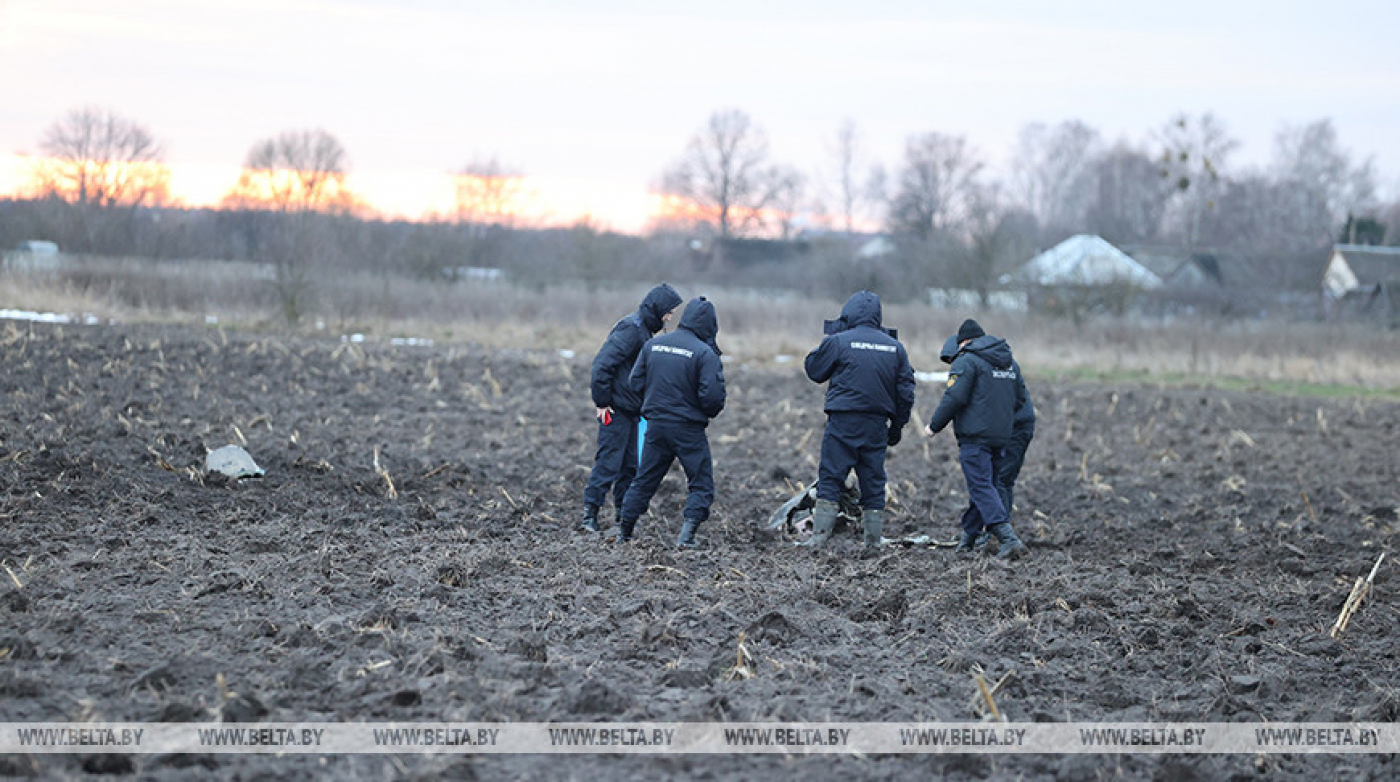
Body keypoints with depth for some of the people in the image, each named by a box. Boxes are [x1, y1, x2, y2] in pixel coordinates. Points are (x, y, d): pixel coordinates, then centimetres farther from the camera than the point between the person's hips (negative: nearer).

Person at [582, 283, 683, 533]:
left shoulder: (643, 329, 15)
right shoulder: (631, 329, -16)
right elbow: (602, 364, -22)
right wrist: (601, 403, -19)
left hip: (629, 409, 10)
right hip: (615, 409, -10)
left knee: (630, 465, 11)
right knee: (608, 463, -7)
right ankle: (590, 514, -2)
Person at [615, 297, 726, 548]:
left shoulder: (652, 345, 3)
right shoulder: (704, 353, -13)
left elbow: (636, 383, 6)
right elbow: (712, 396, -17)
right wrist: (710, 412, 5)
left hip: (655, 424, 5)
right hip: (688, 429, -5)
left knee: (644, 480, 17)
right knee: (701, 483, 6)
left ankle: (624, 531, 22)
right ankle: (687, 535, -6)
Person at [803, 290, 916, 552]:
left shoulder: (838, 342, -6)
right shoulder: (894, 347, 8)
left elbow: (813, 370, 7)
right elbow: (905, 391, 11)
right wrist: (897, 426, 19)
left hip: (844, 422, -4)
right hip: (877, 423, 4)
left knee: (830, 479, 0)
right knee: (873, 483, 9)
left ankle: (819, 537, -5)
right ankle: (873, 543, 9)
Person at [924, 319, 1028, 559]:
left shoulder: (966, 361, -8)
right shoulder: (1009, 362, 17)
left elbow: (954, 398, -16)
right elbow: (1020, 398, 21)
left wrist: (934, 426, -6)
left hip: (975, 436, -8)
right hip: (1000, 438, 8)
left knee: (981, 487, -10)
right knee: (984, 486, 17)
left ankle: (1009, 538, -24)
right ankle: (968, 538, 26)